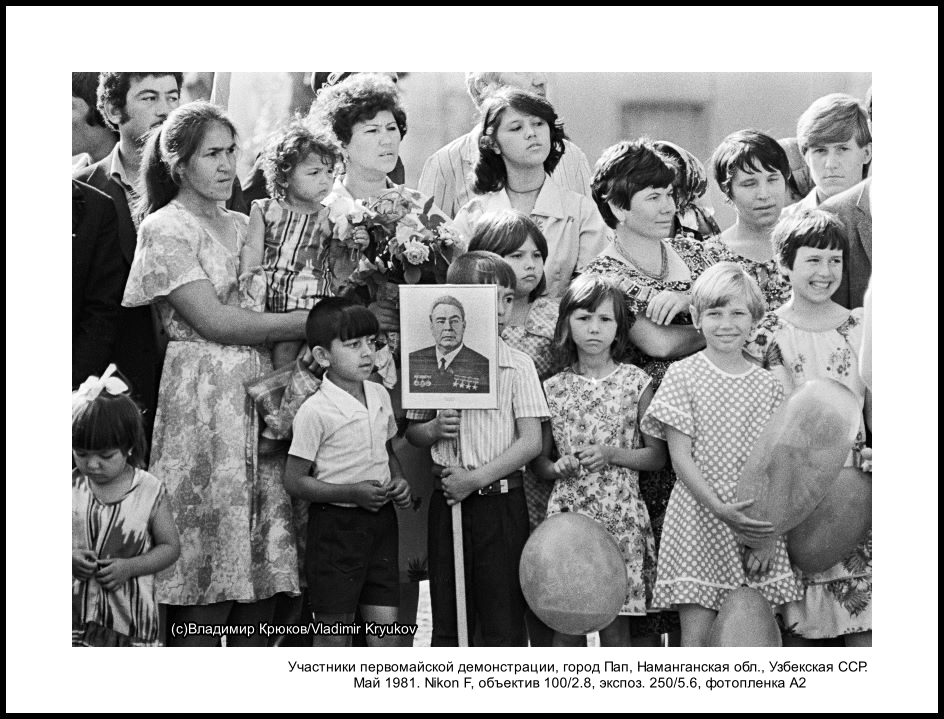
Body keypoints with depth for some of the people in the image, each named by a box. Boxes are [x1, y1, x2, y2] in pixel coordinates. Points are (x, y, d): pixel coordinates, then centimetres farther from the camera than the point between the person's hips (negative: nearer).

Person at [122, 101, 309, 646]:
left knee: (263, 569, 2)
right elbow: (213, 321, -11)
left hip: (261, 396, 6)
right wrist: (315, 322, -12)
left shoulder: (244, 227, 18)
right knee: (208, 573, -8)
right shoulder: (166, 228, -3)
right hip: (202, 403, -6)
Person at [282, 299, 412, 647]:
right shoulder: (315, 411, -15)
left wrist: (398, 481, 1)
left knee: (385, 623, 5)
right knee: (334, 629, 2)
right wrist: (353, 492, -20)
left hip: (381, 520, 6)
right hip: (335, 524, -6)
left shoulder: (380, 396, 5)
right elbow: (294, 480, -13)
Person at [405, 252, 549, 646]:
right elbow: (412, 431, 14)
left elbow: (531, 441, -6)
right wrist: (435, 428, -9)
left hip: (500, 499, -2)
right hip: (447, 498, 2)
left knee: (502, 619, -1)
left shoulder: (518, 365, -2)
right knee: (447, 620, 8)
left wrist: (476, 479, -13)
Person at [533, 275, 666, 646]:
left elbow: (657, 455, 4)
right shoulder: (553, 388, 6)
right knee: (566, 628, 1)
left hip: (620, 517, -1)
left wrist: (611, 454, -12)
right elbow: (538, 463, 11)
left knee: (615, 628, 0)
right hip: (567, 514, 1)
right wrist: (562, 467, -11)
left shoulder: (635, 382, 3)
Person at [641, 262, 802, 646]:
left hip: (757, 526, 3)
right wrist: (719, 509, -18)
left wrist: (766, 537, -7)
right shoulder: (683, 375, 0)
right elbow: (680, 456, -5)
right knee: (696, 637, -7)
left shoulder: (767, 385, 8)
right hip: (698, 521, -3)